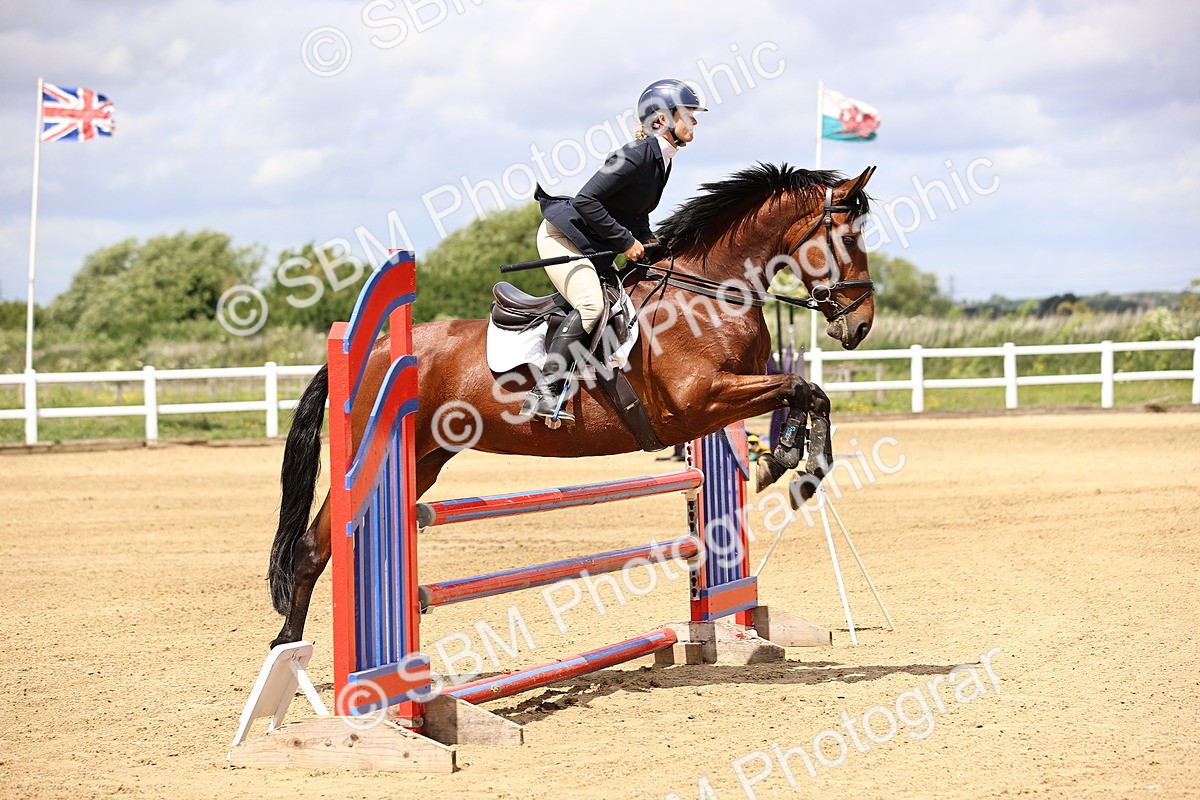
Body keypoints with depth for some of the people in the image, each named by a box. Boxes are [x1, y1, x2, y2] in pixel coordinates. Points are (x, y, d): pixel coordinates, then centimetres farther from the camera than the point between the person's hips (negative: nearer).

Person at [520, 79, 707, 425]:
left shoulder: (662, 161, 9)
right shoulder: (637, 154, -21)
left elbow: (636, 215, 20)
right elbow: (586, 200, -27)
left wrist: (651, 246, 2)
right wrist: (626, 242, -21)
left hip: (591, 248, 11)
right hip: (562, 235, -10)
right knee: (591, 304, -26)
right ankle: (543, 393, -32)